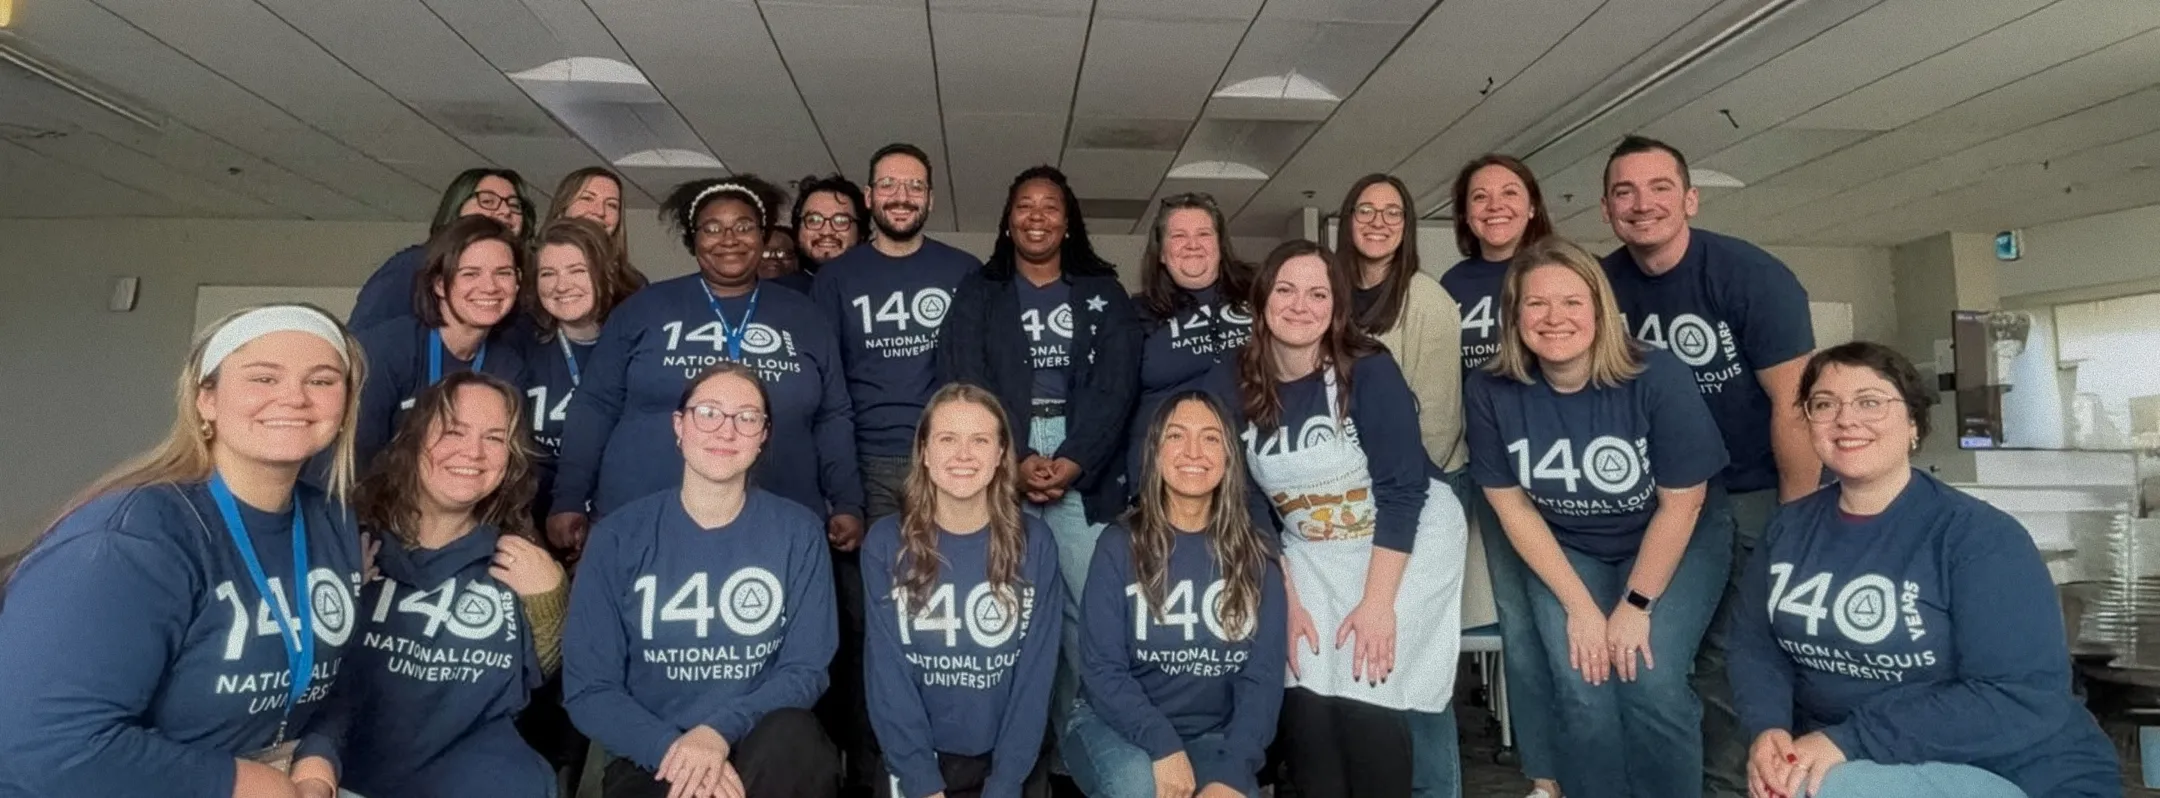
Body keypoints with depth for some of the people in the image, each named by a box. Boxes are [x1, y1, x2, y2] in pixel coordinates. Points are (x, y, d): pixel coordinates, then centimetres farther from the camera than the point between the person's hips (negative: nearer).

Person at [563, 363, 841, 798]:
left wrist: (721, 730, -21)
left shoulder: (798, 532, -2)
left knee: (791, 736, -32)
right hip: (653, 758, -1)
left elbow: (805, 669, -4)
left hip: (773, 753, 1)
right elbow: (588, 688, -2)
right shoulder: (619, 535, -2)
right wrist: (671, 746, -20)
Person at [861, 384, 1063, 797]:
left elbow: (1036, 674, -4)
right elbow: (887, 675, -6)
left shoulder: (1034, 543, -4)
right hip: (915, 763, 0)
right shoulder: (885, 543, -5)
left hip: (1006, 761, 0)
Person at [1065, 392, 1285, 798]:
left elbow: (1264, 675, -4)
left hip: (1214, 735, 2)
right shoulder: (1119, 545, -6)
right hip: (1120, 726, -1)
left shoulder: (1255, 558, 0)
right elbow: (1102, 668, -9)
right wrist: (1163, 746, -23)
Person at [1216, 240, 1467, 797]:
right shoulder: (1233, 385, -9)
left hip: (1410, 542, -3)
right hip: (1313, 554, 4)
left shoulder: (1370, 372, -18)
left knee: (1365, 699, -12)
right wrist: (1286, 601, -8)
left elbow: (1402, 491, -18)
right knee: (1303, 702, -8)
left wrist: (1377, 602, -21)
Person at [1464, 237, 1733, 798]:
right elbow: (1512, 505, -9)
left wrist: (1637, 605, -14)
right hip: (1565, 550, 2)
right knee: (1583, 692, -13)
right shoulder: (1491, 392, -18)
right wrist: (1579, 606, -10)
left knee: (1651, 682, -17)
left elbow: (1681, 504, -15)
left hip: (1675, 544, -1)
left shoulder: (1657, 378, -24)